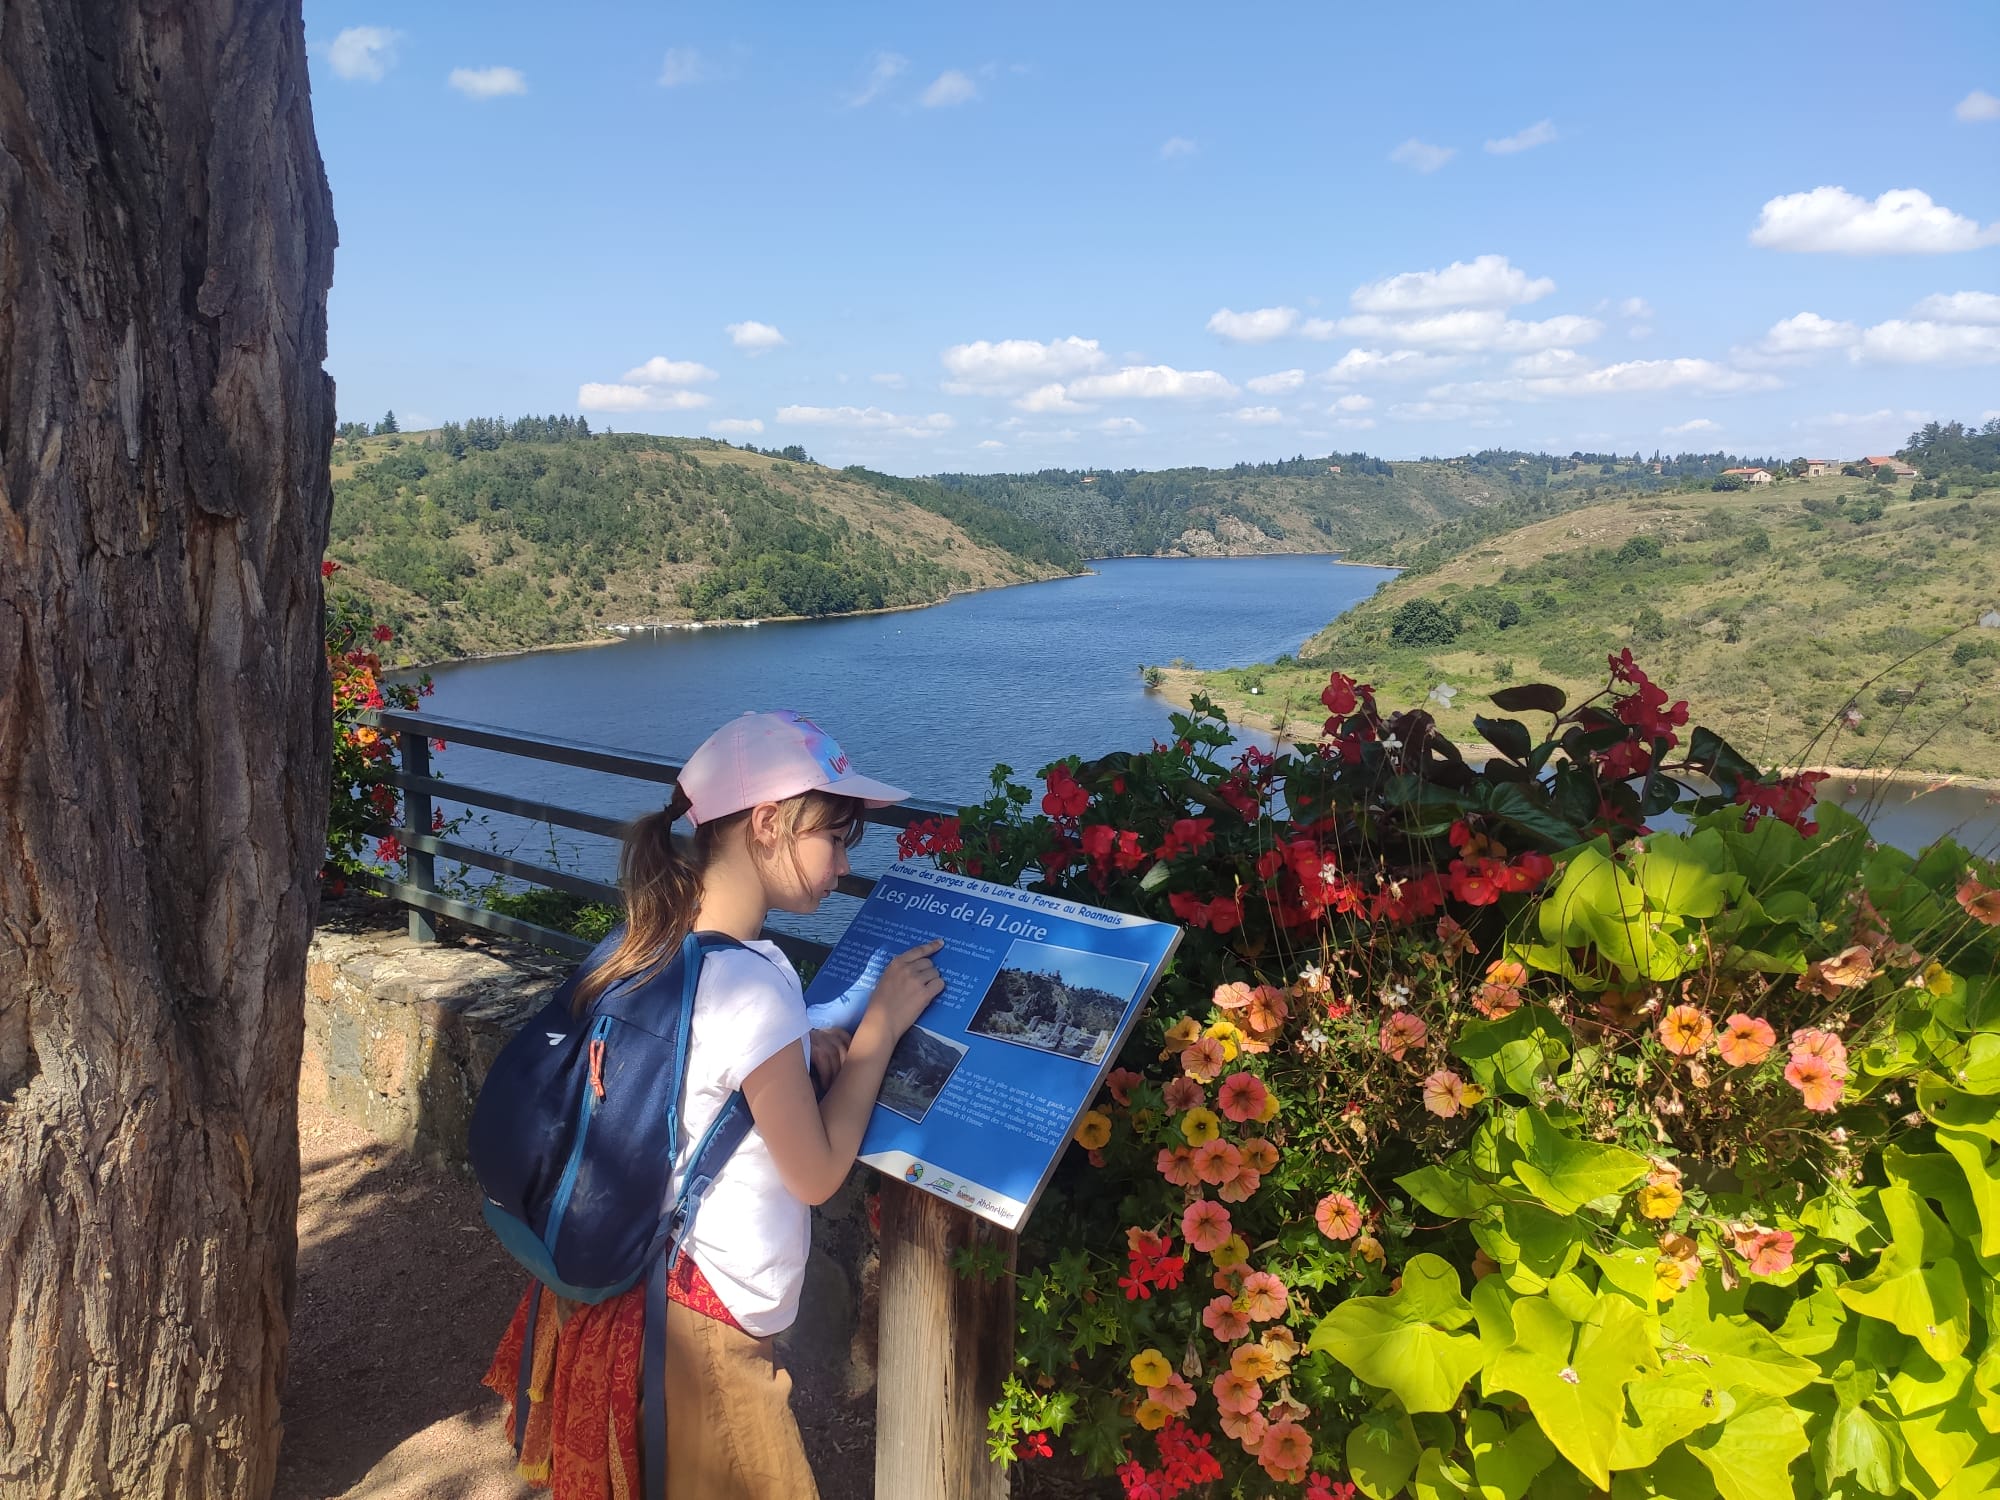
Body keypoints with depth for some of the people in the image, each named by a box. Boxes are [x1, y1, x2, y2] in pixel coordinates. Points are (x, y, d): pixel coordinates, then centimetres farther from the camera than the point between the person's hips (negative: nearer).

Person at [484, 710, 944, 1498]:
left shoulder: (636, 949, -4)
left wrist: (800, 1052, 0)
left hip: (611, 1286, 8)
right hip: (697, 1331, -8)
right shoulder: (751, 983, -27)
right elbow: (818, 1174, -16)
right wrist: (880, 1025, -11)